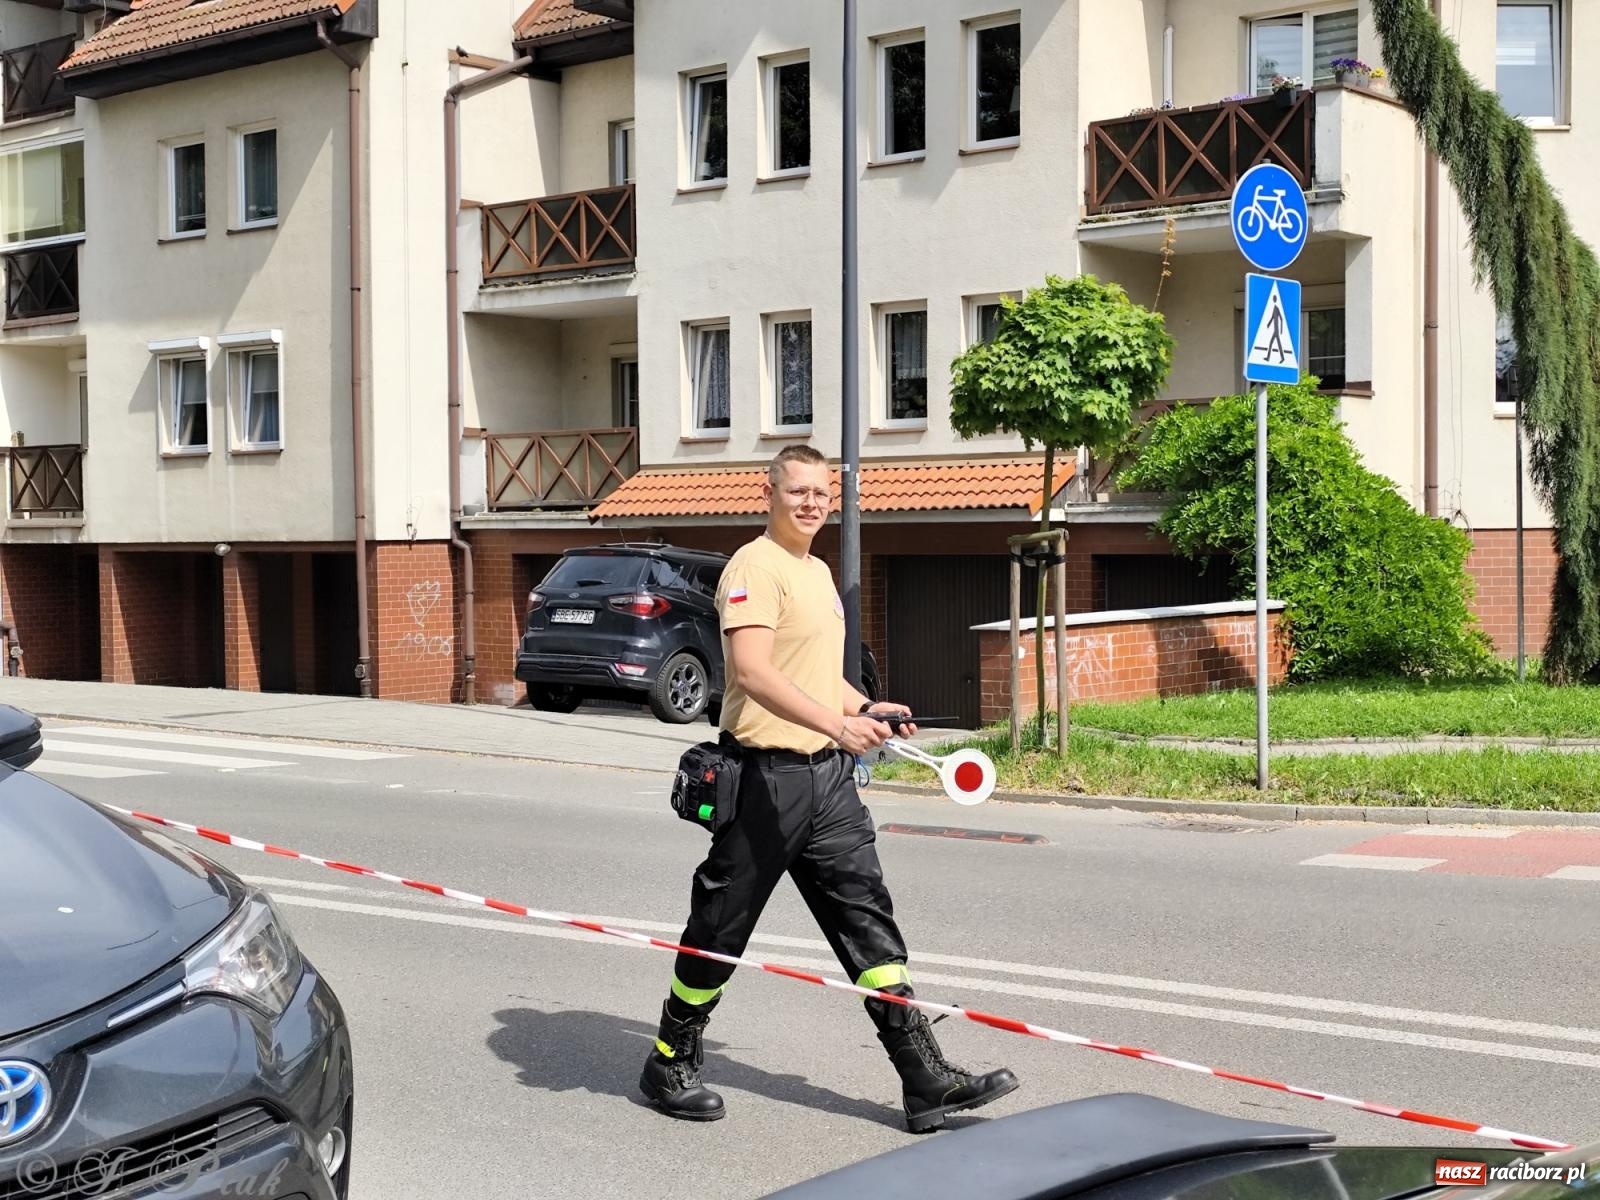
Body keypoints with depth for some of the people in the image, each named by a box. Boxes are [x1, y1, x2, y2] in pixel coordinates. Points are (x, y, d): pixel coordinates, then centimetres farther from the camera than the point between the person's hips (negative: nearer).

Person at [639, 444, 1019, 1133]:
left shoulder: (819, 572, 18)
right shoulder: (755, 567, -12)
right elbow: (751, 672, -26)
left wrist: (866, 708, 12)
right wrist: (835, 723, -35)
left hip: (829, 774, 8)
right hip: (767, 776, -8)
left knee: (867, 914, 4)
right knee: (721, 927, 4)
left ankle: (926, 1081, 5)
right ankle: (670, 1064, 21)